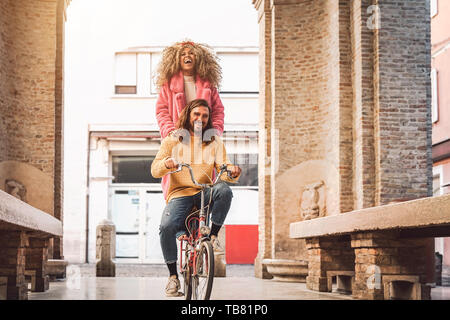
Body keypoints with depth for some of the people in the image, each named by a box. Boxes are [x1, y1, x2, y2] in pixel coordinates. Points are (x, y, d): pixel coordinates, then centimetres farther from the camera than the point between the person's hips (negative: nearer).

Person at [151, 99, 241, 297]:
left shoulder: (215, 142, 14)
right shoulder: (172, 140, 10)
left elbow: (223, 169, 3)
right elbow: (155, 170, 0)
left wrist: (232, 171, -22)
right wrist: (166, 163, -24)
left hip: (204, 193, 1)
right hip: (179, 194, -1)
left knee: (224, 190, -33)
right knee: (166, 227, -29)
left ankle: (213, 234, -15)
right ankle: (173, 275, -12)